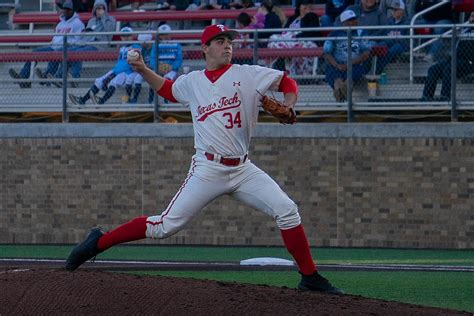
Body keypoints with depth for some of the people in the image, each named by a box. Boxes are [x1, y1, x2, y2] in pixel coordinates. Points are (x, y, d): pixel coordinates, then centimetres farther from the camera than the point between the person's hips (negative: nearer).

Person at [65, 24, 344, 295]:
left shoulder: (249, 75, 2)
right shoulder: (191, 82, 8)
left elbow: (288, 82, 6)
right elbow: (166, 89, 28)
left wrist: (288, 107, -13)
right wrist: (143, 70, 14)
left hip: (243, 169, 2)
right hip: (208, 170, -1)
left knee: (287, 211, -12)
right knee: (165, 226, -9)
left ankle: (310, 277, -1)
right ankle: (99, 242, 4)